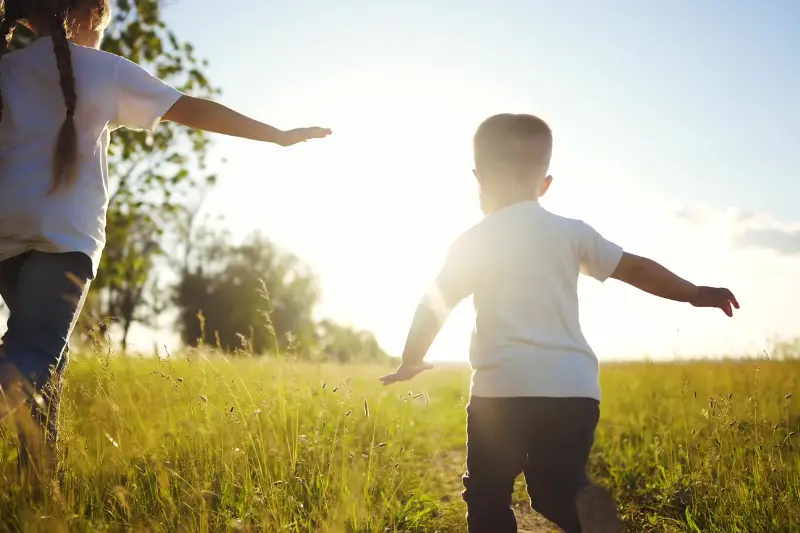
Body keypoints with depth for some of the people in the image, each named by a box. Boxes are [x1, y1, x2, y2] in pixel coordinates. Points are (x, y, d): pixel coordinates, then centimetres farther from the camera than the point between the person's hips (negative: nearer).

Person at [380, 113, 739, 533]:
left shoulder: (473, 241, 3)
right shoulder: (571, 233, 10)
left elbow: (434, 308, 7)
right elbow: (636, 269, 13)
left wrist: (411, 361, 22)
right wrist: (696, 294, 26)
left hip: (503, 388, -3)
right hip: (575, 389, 3)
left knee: (487, 495, 13)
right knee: (558, 490, 17)